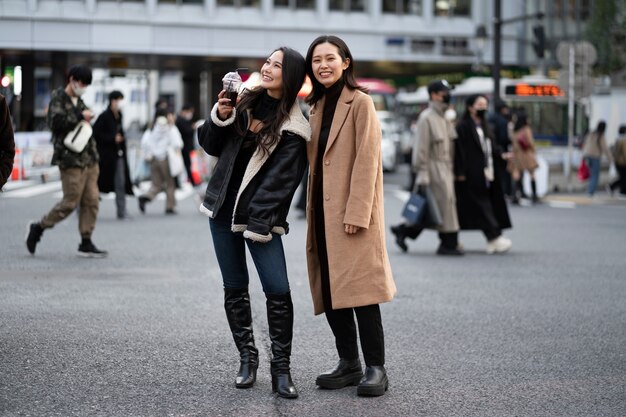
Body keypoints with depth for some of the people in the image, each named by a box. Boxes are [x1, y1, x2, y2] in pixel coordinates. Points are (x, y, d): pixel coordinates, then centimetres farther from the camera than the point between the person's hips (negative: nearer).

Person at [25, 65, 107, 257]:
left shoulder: (79, 101, 19)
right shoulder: (58, 97, -5)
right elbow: (55, 122, -21)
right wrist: (80, 116, -17)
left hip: (88, 161, 8)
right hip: (71, 160, -8)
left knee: (91, 201, 3)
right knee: (70, 202, -6)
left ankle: (86, 243, 8)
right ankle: (38, 228, 11)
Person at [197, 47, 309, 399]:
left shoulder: (293, 128, -9)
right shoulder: (246, 101, 8)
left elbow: (279, 181, -14)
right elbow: (210, 146, 12)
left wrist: (256, 224, -19)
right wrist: (219, 118, -8)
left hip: (260, 217, -5)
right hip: (223, 208, 5)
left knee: (278, 291, -13)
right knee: (235, 289, 8)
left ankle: (281, 367, -3)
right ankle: (247, 358, 19)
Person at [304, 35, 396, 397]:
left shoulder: (360, 102, -6)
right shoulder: (318, 106, 18)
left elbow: (367, 160, -13)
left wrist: (356, 213, -19)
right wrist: (313, 213, 13)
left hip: (352, 212, -8)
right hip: (323, 213, 8)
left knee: (360, 287, -9)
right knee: (330, 289, 7)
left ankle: (376, 368, -4)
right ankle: (349, 364, 15)